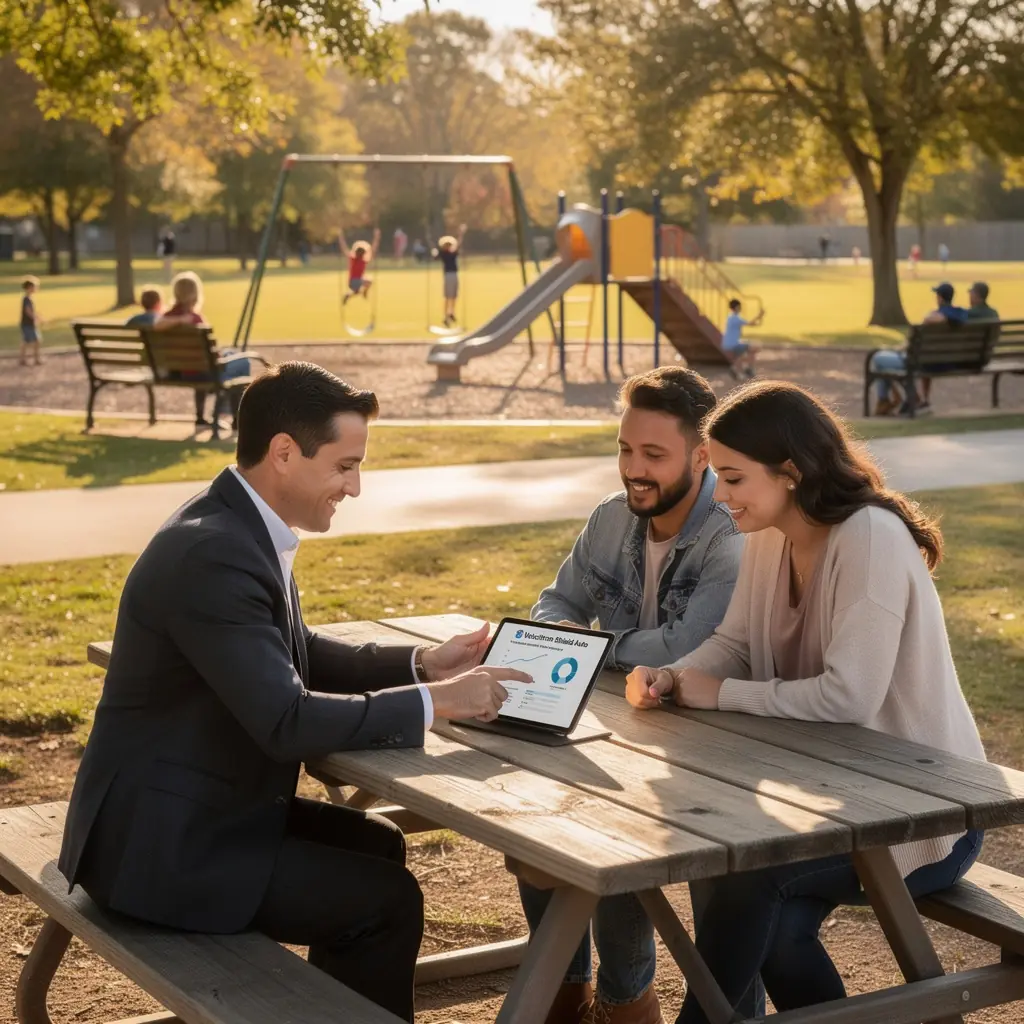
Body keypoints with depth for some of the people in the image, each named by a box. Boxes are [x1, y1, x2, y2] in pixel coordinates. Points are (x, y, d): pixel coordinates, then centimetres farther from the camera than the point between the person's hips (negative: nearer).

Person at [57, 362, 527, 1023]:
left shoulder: (240, 526, 4)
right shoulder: (213, 554, -26)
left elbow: (296, 656, 15)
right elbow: (287, 722, -29)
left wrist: (421, 665, 3)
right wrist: (435, 702, -21)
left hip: (203, 807, 10)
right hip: (163, 842, -10)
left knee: (378, 845, 17)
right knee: (386, 898, -6)